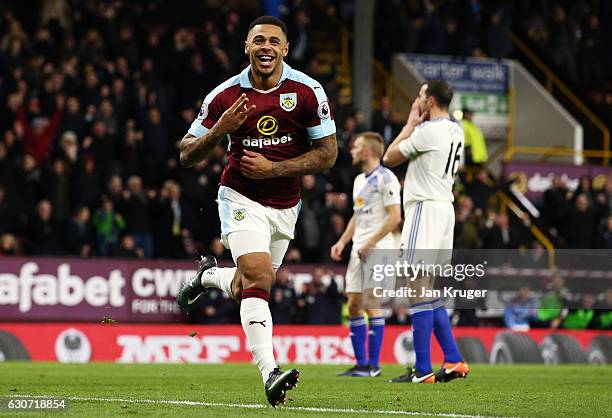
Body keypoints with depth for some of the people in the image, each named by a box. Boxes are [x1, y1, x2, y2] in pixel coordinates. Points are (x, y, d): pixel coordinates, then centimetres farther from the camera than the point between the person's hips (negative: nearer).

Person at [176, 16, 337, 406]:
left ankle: (209, 275, 47)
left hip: (285, 207, 3)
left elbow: (327, 154, -6)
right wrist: (221, 128, -22)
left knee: (247, 290, 13)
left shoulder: (308, 91, -8)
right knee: (258, 276, -25)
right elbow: (187, 156, -2)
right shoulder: (226, 95, -7)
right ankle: (270, 373, -31)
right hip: (241, 199, -3)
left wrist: (274, 169, -16)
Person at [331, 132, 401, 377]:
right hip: (359, 249, 9)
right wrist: (342, 242, 15)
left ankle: (373, 365, -4)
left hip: (378, 249, -9)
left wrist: (369, 243, -18)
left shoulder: (385, 178, -9)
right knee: (354, 305, 5)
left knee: (372, 305, -9)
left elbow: (395, 217, -15)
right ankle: (361, 364, 10)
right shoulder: (359, 180, 19)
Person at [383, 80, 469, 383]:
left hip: (425, 208, -10)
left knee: (419, 292, -9)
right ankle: (453, 361, 12)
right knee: (430, 294, 14)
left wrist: (411, 123, 5)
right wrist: (416, 124, 18)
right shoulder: (455, 131, 14)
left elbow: (389, 158, -3)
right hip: (445, 207, 10)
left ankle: (423, 370, -10)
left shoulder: (427, 130, -14)